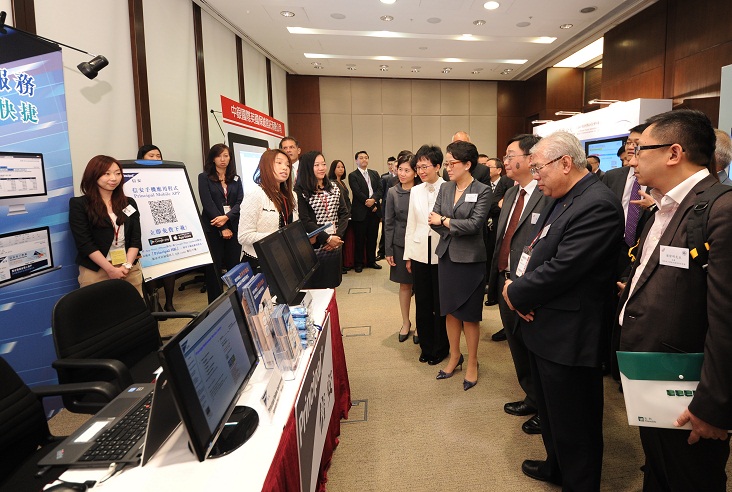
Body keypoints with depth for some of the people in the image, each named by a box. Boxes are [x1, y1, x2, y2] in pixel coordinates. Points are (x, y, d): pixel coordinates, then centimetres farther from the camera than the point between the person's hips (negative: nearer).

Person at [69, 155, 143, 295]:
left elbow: (136, 239, 5)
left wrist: (127, 265, -9)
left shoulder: (129, 203, 11)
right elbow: (85, 243, -7)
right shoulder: (79, 205, -1)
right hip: (95, 271, -3)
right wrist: (111, 269, -12)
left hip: (130, 270, 3)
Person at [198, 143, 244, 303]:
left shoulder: (235, 179, 15)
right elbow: (207, 203, -6)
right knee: (214, 268, -1)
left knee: (234, 266, 0)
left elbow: (240, 202, 3)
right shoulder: (204, 178, 4)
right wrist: (223, 228, -13)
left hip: (233, 227, 3)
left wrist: (227, 217, -16)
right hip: (212, 229, -3)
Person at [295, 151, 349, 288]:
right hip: (313, 247, -5)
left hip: (334, 246, 5)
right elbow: (305, 221, -13)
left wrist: (338, 236, -8)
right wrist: (327, 238, -14)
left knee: (331, 285, 11)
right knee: (314, 286, 3)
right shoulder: (300, 192, -7)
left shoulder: (334, 188, 10)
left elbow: (344, 213, 7)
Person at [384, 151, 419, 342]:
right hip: (400, 244, 2)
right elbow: (388, 223, 2)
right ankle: (405, 322, 27)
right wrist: (388, 250, 0)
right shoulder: (393, 192, 0)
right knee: (404, 284, 12)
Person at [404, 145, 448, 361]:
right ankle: (426, 346, 29)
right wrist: (408, 256, 10)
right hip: (420, 253, 4)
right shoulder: (415, 191, 7)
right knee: (422, 302, 12)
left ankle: (440, 348, 25)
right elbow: (411, 225, 10)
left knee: (441, 303, 7)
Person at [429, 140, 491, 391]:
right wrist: (454, 230, -14)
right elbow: (434, 219, 1)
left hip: (470, 259, -5)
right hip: (447, 256, 5)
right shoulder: (445, 189, 7)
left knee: (470, 314, 6)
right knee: (450, 310, 13)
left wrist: (445, 222, -10)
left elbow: (475, 223, -18)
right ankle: (454, 356, 31)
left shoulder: (482, 191, -9)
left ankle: (472, 363, 23)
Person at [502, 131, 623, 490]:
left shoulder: (598, 205, -21)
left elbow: (562, 269, -26)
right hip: (543, 326, 10)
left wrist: (515, 293, -13)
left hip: (568, 338, -10)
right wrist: (517, 287, -7)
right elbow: (536, 251, 12)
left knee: (573, 423, 9)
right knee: (549, 410, 27)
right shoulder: (560, 200, 10)